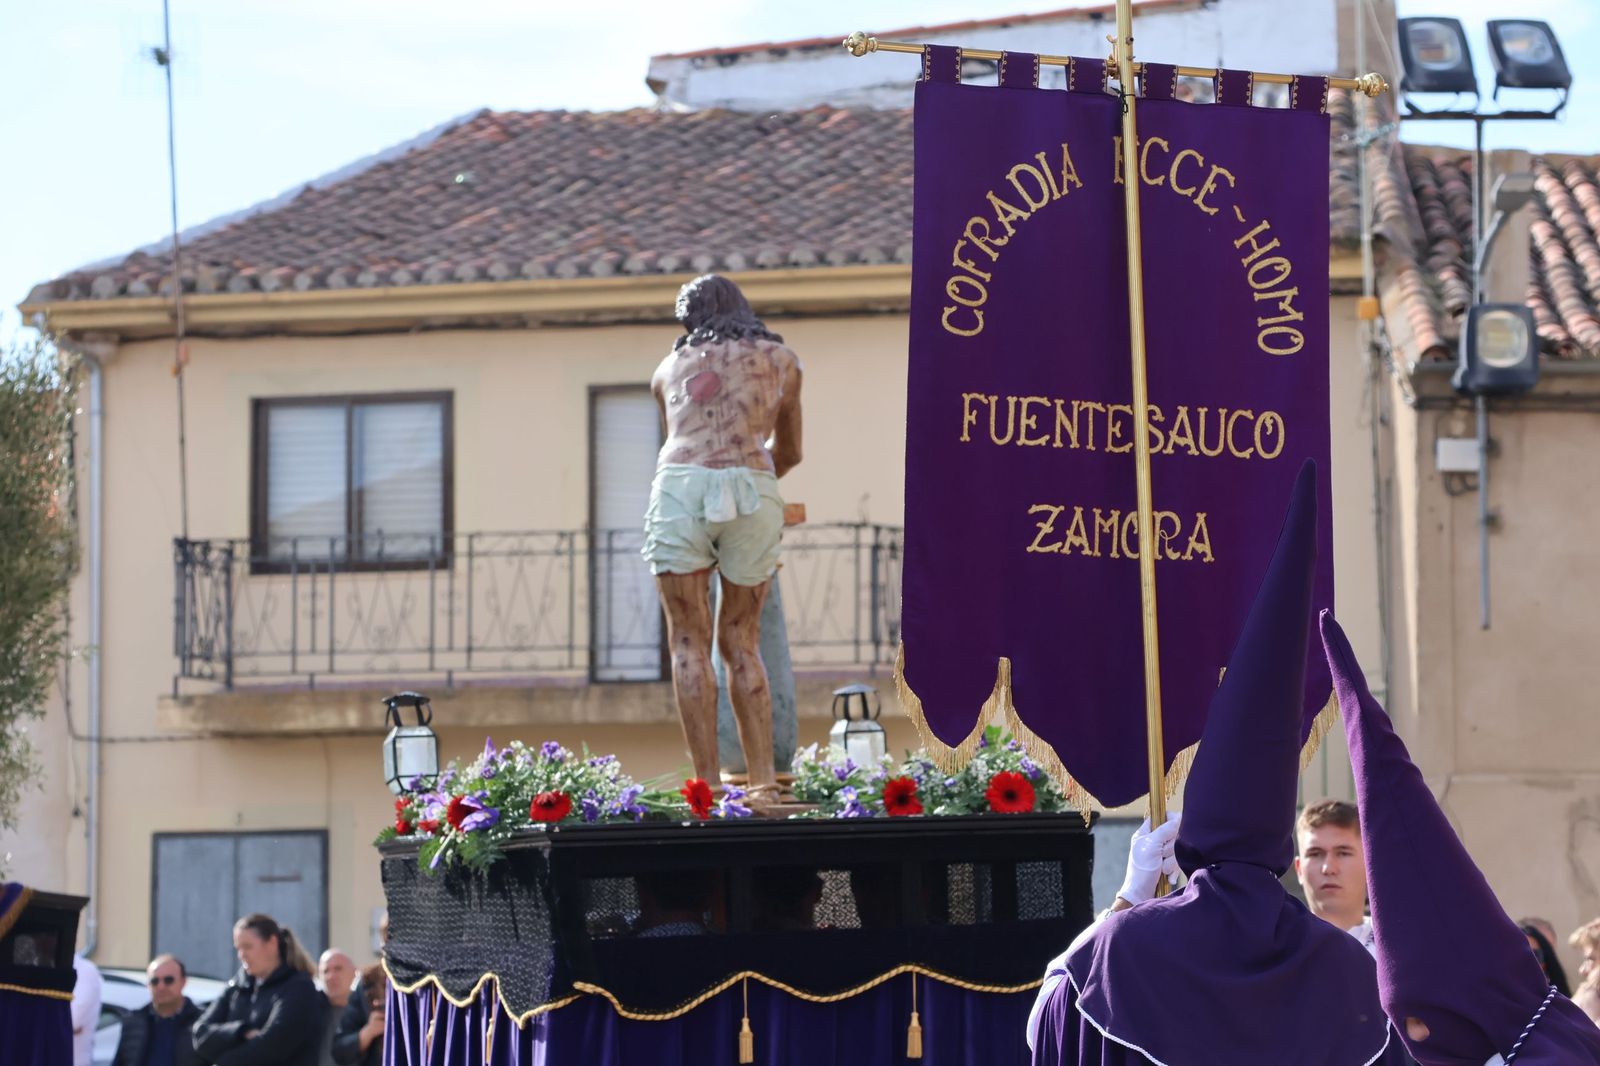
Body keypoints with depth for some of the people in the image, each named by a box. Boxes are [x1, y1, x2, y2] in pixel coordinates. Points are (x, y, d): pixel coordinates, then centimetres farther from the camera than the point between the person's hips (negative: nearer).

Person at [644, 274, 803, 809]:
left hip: (681, 484, -1)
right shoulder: (781, 359, 25)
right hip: (751, 490, 1)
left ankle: (706, 785, -6)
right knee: (741, 643, 10)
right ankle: (764, 784, 2)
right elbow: (789, 452, 35)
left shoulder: (669, 368, 26)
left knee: (690, 643, 2)